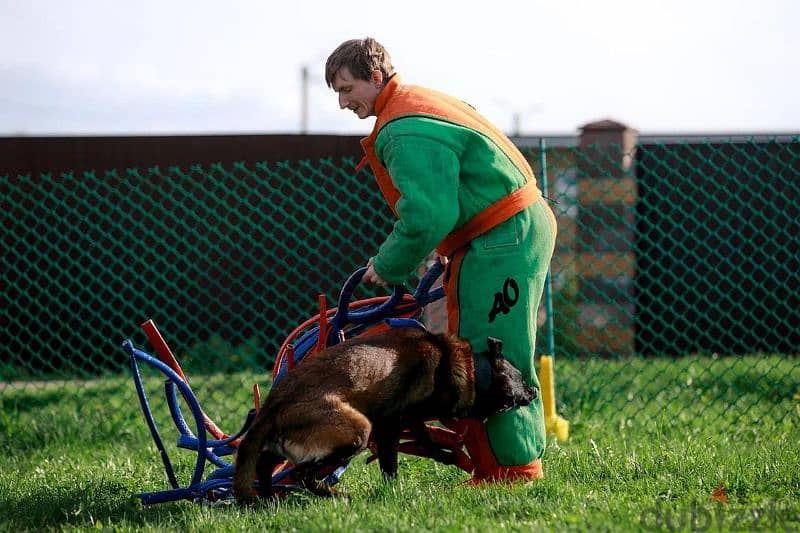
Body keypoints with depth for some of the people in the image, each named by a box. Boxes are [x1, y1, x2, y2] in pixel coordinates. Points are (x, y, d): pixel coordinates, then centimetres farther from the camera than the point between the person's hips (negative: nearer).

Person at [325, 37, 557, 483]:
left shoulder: (404, 130, -18)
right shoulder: (419, 103, 16)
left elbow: (427, 216, -24)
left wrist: (387, 267, -9)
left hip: (503, 239, -11)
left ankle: (515, 464, -3)